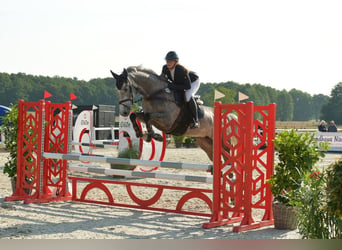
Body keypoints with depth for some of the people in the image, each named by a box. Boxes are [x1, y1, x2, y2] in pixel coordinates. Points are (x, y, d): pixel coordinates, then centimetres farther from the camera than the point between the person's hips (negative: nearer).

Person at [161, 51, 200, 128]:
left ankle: (196, 120, -23)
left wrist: (175, 87, -45)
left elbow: (188, 86, -38)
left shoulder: (181, 70, -39)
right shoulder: (165, 68, -20)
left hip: (193, 81, -8)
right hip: (178, 83, 8)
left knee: (188, 96, -34)